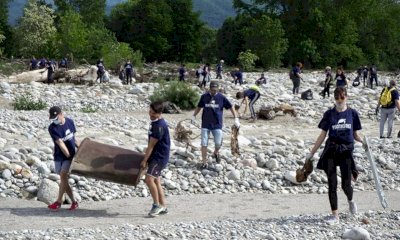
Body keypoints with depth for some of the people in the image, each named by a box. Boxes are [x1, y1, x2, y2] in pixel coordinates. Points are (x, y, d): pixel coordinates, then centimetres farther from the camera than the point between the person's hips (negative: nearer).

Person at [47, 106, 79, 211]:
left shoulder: (70, 122, -2)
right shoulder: (52, 128, -11)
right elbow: (61, 144, -16)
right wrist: (69, 155, -19)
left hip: (70, 155, -1)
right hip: (59, 156, 1)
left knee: (63, 176, -15)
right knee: (63, 179, 1)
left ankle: (59, 202, -10)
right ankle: (74, 202, 11)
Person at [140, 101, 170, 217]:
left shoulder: (160, 126, -20)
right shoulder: (154, 122, 12)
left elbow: (152, 145, -18)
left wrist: (145, 160, -14)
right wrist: (146, 157, 22)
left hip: (160, 157, -10)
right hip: (155, 156, 10)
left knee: (149, 179, -19)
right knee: (156, 181, 12)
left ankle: (157, 205, -9)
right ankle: (163, 207, 18)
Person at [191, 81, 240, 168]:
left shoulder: (221, 97, -4)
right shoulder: (204, 96, -1)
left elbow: (231, 107, 1)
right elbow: (199, 107, 15)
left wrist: (236, 119, -5)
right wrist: (193, 116, 11)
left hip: (217, 125, -1)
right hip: (205, 124, 1)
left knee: (218, 143, -4)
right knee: (204, 144, -1)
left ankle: (216, 152, 31)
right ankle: (204, 162, 11)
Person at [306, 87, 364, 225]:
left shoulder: (352, 113, 4)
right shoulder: (329, 114, 4)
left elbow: (355, 135, 9)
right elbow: (322, 135, 7)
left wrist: (362, 141, -13)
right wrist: (311, 153, 5)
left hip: (346, 150, 0)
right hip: (331, 150, 1)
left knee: (346, 184, -1)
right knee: (332, 184, 0)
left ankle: (350, 200, 35)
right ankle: (335, 215, 7)